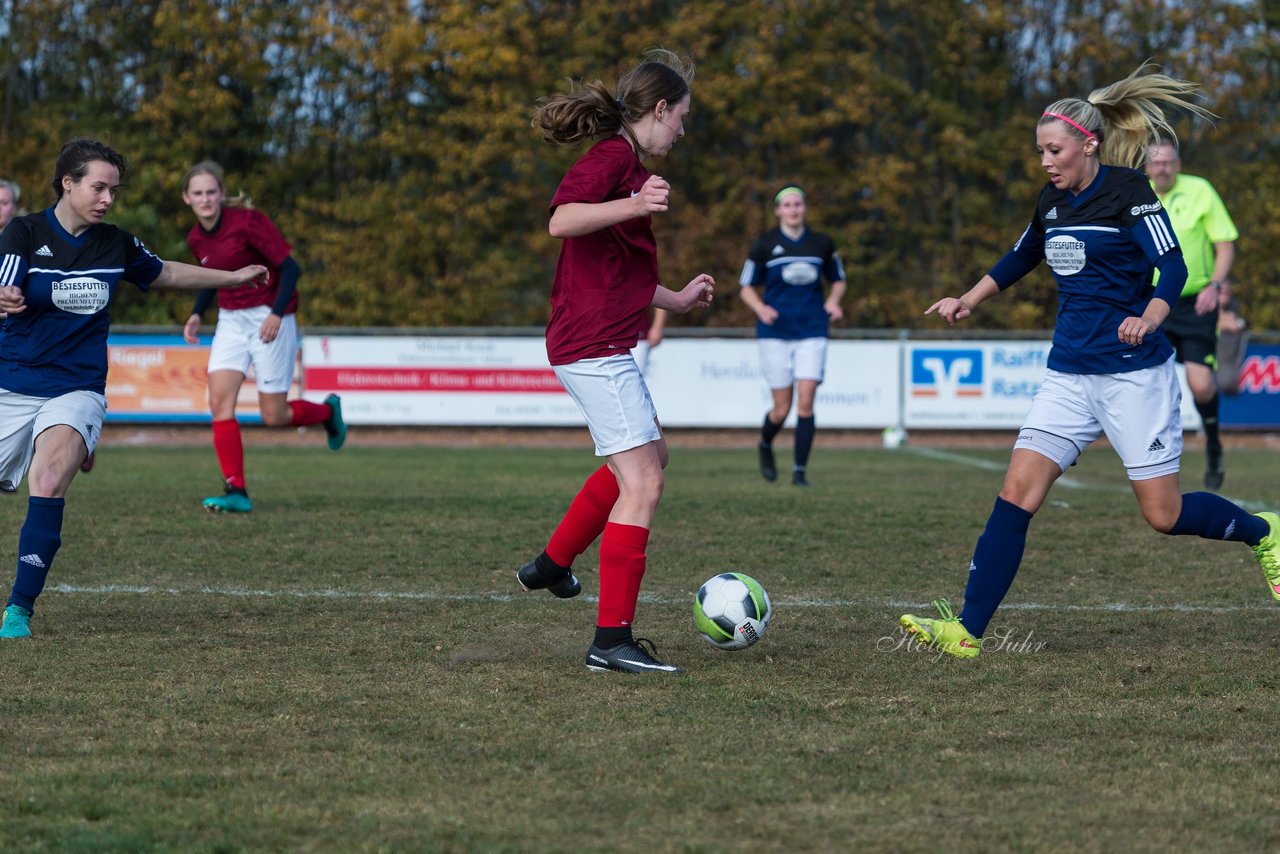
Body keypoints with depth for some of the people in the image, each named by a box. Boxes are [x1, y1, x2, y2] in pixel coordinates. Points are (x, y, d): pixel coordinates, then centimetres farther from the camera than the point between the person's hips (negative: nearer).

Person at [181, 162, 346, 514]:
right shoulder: (196, 239, 3)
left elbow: (290, 267, -16)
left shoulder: (247, 222, -17)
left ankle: (328, 411, 31)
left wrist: (277, 313, -26)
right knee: (219, 401, -13)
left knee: (274, 416, -2)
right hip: (231, 321, 6)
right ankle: (236, 492, -11)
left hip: (268, 319, -6)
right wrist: (197, 313, 5)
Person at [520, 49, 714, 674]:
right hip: (595, 347, -11)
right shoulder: (613, 158, -12)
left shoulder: (628, 165, 19)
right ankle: (612, 639, -12)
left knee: (649, 455, 28)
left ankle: (552, 565, 36)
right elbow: (562, 220, -30)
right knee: (642, 484, -12)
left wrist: (676, 300, 33)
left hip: (600, 346, 11)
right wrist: (633, 206, -42)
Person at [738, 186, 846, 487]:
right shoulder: (765, 244, 0)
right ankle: (765, 445, 33)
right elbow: (746, 287, 5)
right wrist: (761, 308, -15)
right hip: (775, 334, -1)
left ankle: (800, 470, -3)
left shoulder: (822, 244, 5)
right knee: (782, 409, 0)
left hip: (812, 332, 1)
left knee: (805, 403, -11)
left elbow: (838, 280, 19)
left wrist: (833, 301, -2)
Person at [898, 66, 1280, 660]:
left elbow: (1172, 265, -19)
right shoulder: (1052, 202, 11)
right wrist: (969, 300, 19)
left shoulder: (1126, 191, -10)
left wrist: (1148, 319, -37)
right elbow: (1020, 259, 30)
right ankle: (967, 631, -10)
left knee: (1163, 515, -1)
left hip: (1135, 375, -6)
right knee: (1016, 493, -8)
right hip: (1069, 375, 6)